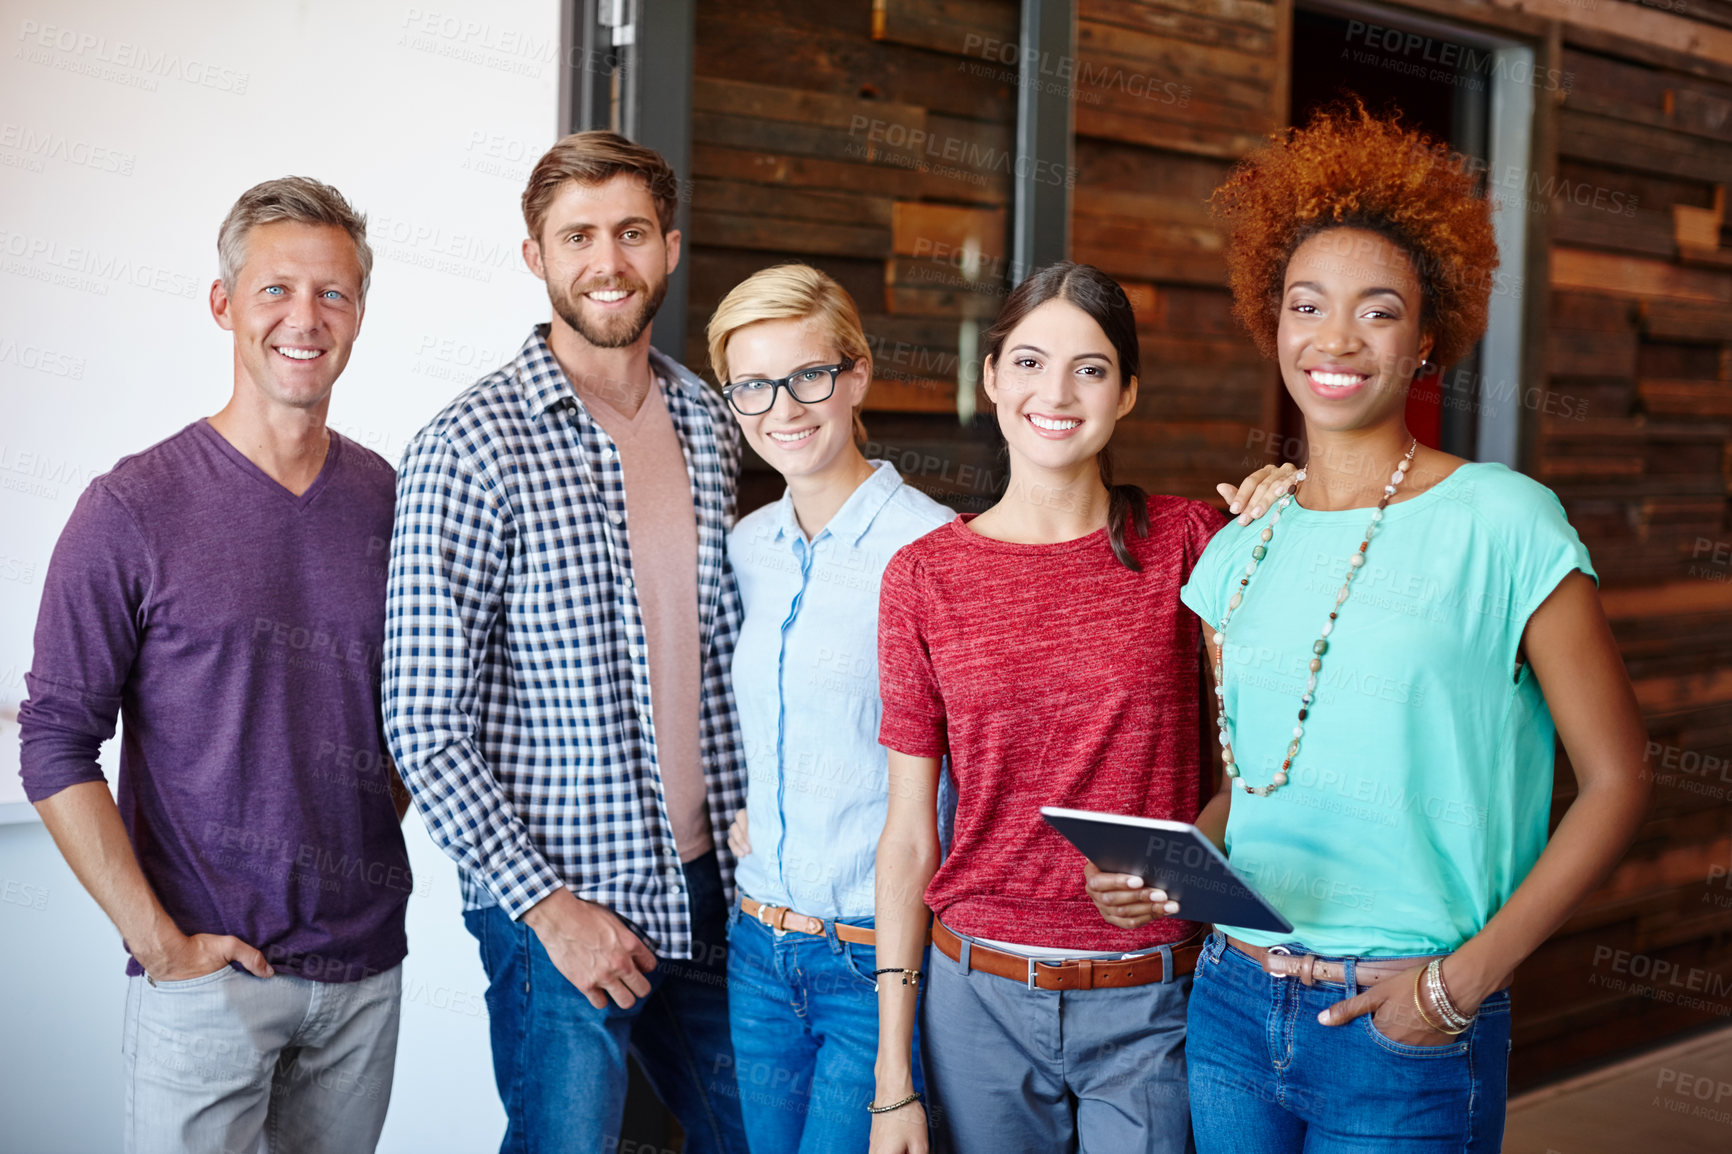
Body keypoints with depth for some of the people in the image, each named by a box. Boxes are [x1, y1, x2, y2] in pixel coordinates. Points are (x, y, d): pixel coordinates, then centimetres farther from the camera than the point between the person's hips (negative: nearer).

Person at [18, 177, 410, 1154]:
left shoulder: (391, 499, 4)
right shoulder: (136, 509, -8)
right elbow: (57, 746, -9)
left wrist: (379, 833, 4)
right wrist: (161, 943, -12)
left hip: (367, 965, 4)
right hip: (210, 975, -4)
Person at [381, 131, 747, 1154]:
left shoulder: (712, 425, 6)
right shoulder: (471, 448, -12)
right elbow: (425, 728, -14)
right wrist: (547, 903, -16)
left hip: (712, 887, 6)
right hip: (560, 899, -5)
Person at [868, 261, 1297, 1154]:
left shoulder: (1187, 542, -1)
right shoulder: (923, 576, 0)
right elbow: (908, 834, 1)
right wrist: (892, 1078, 0)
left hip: (1152, 1007, 0)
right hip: (980, 1002, 1)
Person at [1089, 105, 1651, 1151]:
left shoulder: (1502, 523, -8)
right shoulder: (1240, 553, 7)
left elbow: (1616, 781, -7)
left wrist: (1468, 977, -13)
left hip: (1405, 1033, -4)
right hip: (1232, 1005, 4)